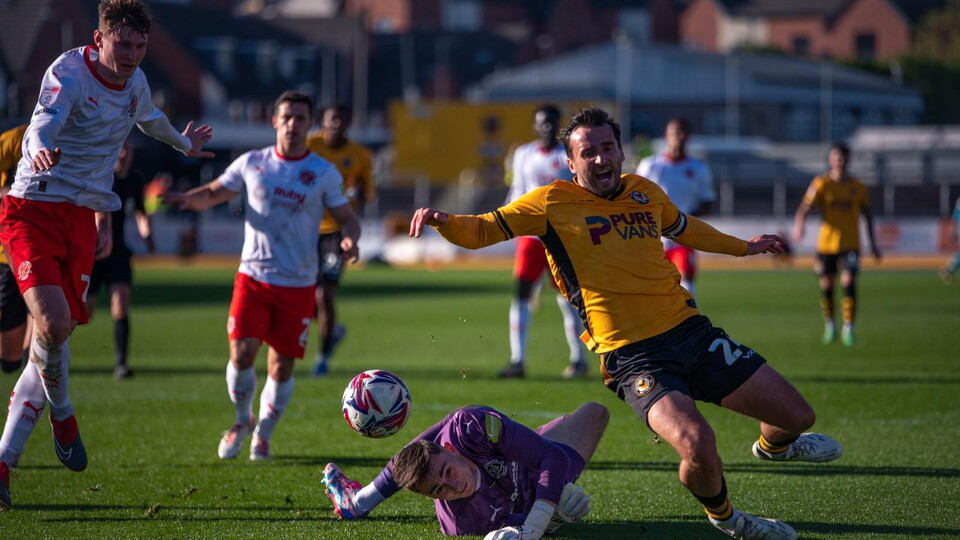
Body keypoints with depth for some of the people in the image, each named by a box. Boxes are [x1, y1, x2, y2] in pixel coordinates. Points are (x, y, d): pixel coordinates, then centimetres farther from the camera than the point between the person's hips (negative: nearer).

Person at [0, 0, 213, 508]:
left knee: (55, 340, 2)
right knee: (52, 323, -25)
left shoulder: (135, 82, 8)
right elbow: (45, 120, -35)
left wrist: (183, 143, 50)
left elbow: (148, 117, 33)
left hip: (82, 218, 7)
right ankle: (61, 413, 6)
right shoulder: (69, 73, -15)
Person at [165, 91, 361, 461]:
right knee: (241, 354, -12)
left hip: (298, 284, 0)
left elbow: (346, 218, 5)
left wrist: (350, 239, -17)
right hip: (253, 277, 0)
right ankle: (242, 420, 16)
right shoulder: (252, 163, 4)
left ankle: (263, 434, 23)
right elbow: (214, 193, 8)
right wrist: (188, 198, -13)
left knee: (282, 366, 2)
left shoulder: (323, 173, 0)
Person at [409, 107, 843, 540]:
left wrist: (742, 246, 48)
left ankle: (773, 446, 46)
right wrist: (442, 221, -24)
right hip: (632, 355, -6)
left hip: (690, 330, 6)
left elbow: (684, 228, 34)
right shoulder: (554, 203, -2)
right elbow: (479, 231, -3)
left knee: (797, 416, 6)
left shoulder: (645, 192, 13)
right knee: (698, 447, -30)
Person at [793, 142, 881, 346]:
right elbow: (805, 207, -13)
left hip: (850, 243, 0)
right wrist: (799, 225, -34)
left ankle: (848, 328, -7)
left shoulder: (857, 187, 3)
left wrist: (873, 244, 15)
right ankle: (829, 325, 28)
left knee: (848, 282, -16)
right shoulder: (821, 184, -3)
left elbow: (867, 215, 15)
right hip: (826, 243, 0)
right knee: (826, 286, 5)